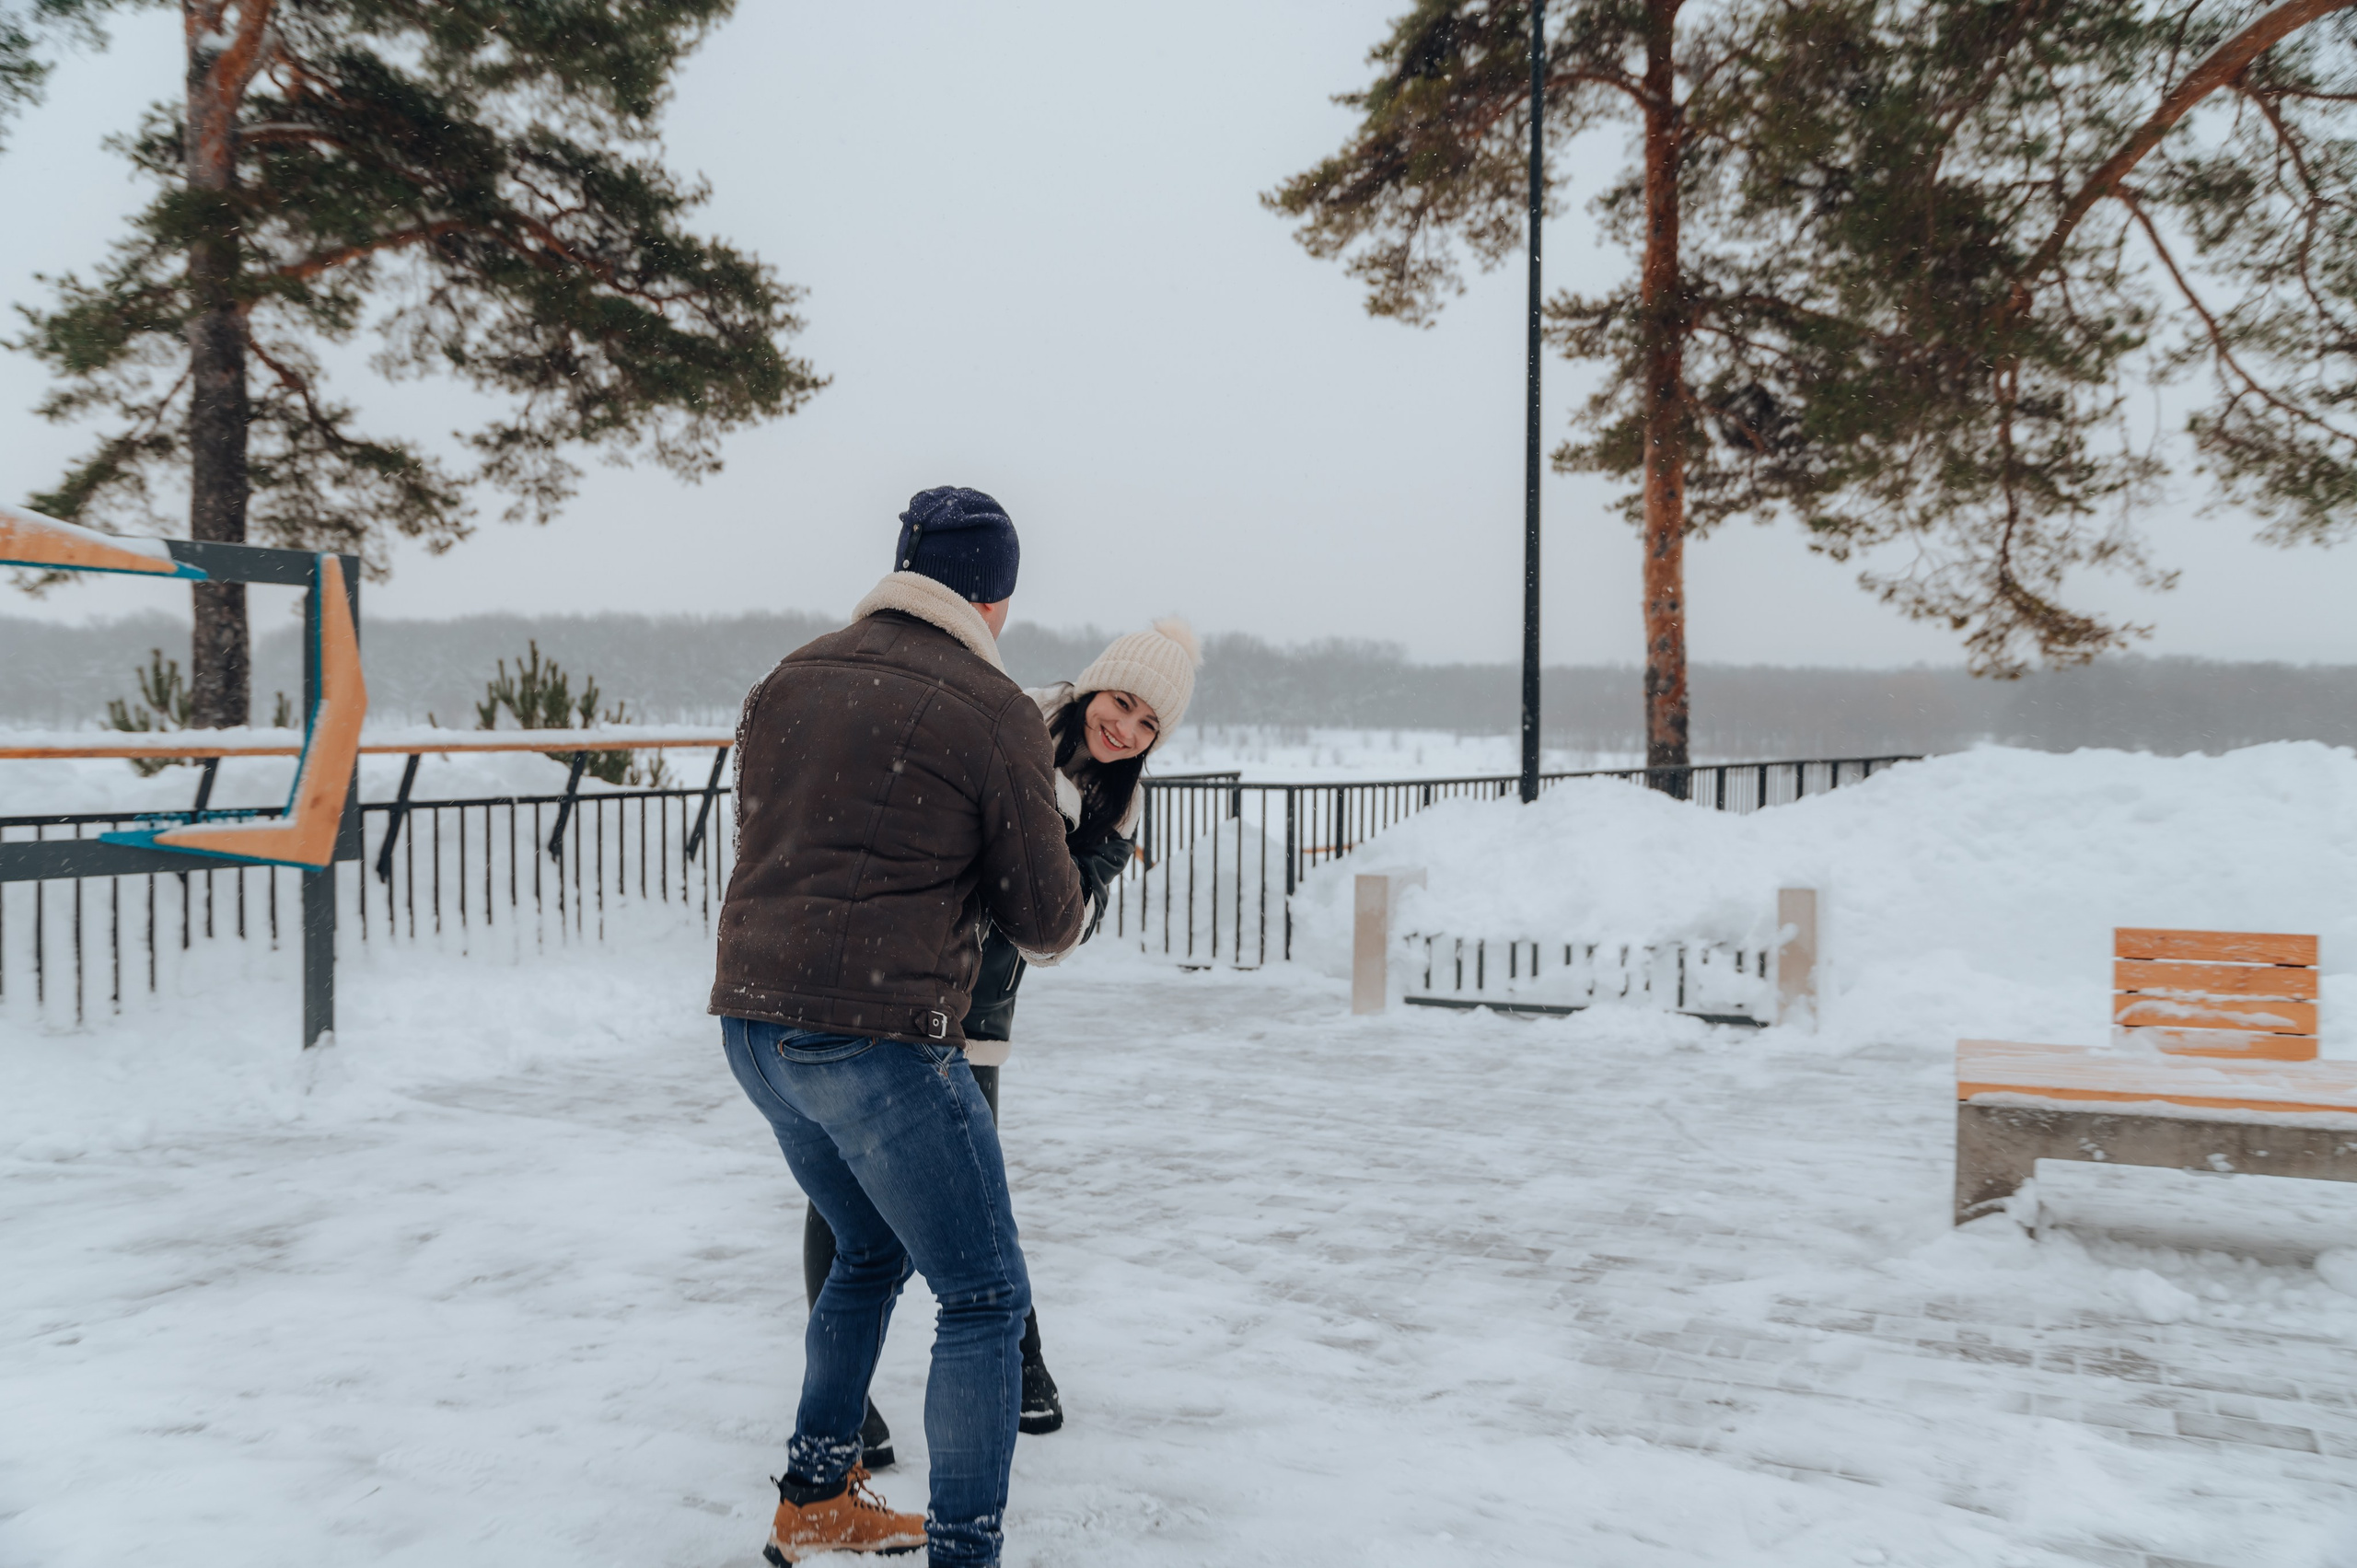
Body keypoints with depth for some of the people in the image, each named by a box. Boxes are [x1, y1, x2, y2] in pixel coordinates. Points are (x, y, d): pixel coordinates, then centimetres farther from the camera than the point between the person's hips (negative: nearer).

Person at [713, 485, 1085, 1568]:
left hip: (754, 1021, 8)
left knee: (872, 1252, 27)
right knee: (984, 1299, 5)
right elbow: (1047, 920, -4)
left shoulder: (791, 679, 13)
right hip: (879, 1034, -8)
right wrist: (1065, 903, 20)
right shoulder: (995, 710, -7)